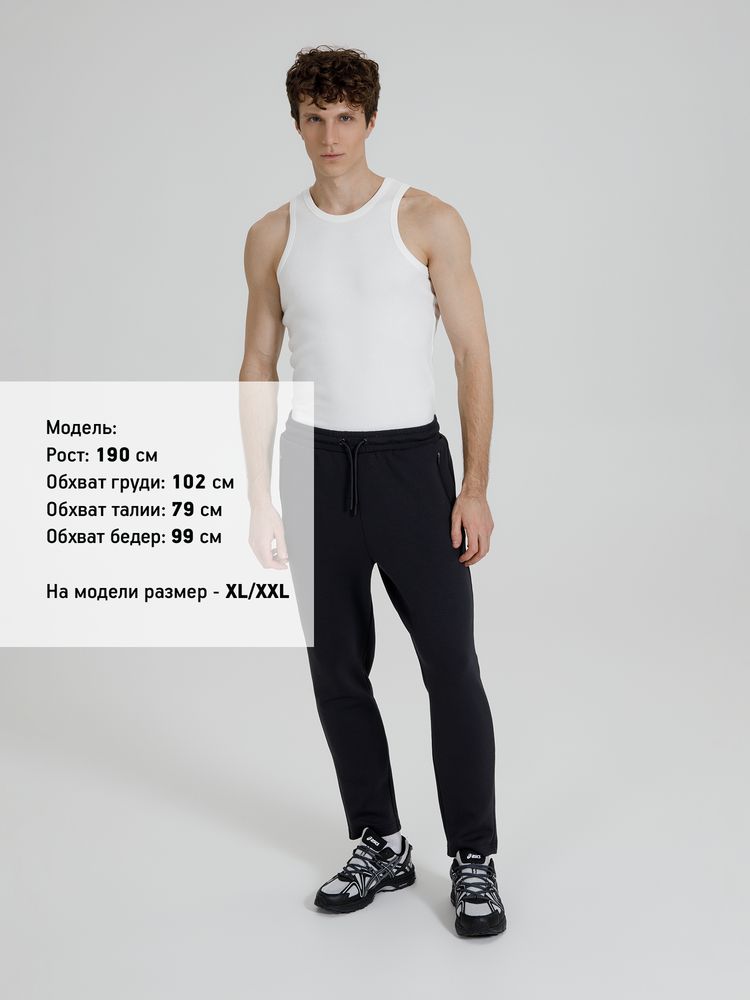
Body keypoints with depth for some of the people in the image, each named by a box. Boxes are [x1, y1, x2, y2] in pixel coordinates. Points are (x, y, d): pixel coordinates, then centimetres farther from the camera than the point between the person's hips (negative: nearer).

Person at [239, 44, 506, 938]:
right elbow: (258, 368, 10)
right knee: (337, 669, 9)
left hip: (410, 462, -3)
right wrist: (259, 496, 4)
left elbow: (473, 356, -4)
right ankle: (380, 847, 26)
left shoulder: (428, 221, -3)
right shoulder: (273, 237, 6)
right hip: (316, 466, 3)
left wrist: (475, 488, -10)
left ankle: (473, 861, 14)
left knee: (451, 668, -2)